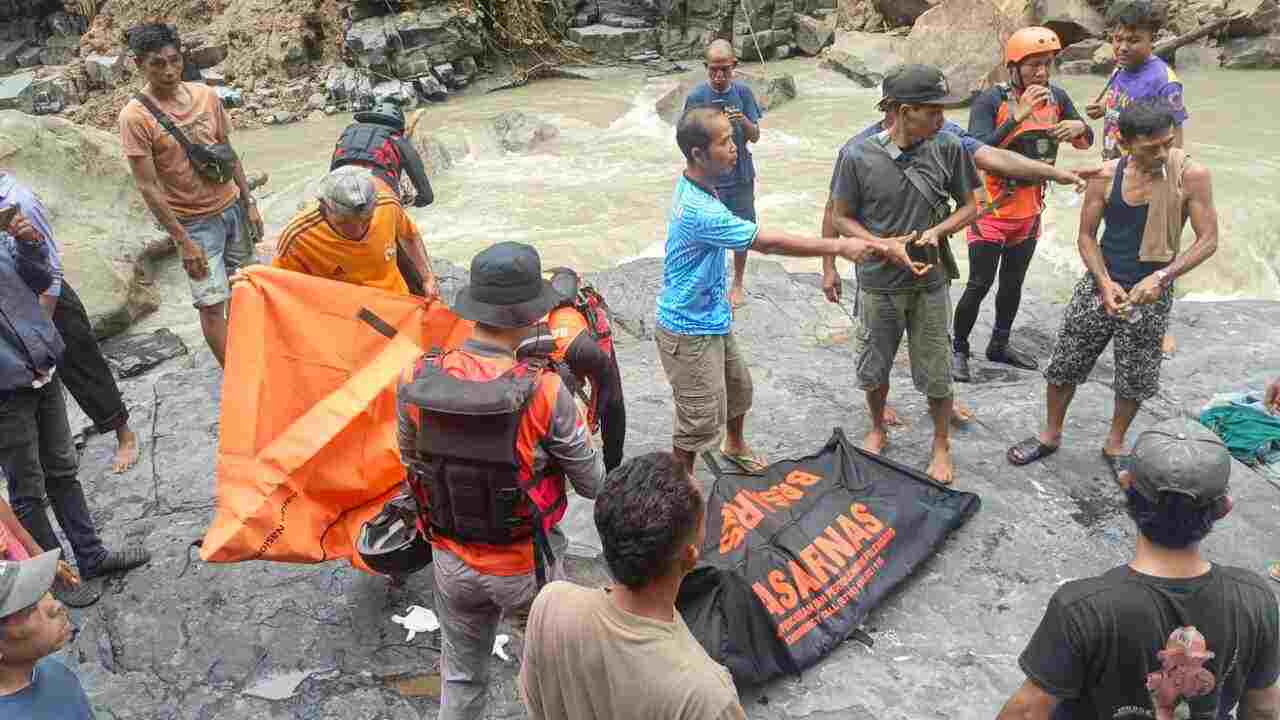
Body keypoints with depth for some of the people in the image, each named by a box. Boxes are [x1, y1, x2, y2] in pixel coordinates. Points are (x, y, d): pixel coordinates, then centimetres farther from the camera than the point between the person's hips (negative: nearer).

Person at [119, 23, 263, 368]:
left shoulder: (206, 95, -2)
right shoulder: (135, 116, -17)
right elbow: (148, 187, -16)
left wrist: (249, 203, 8)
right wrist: (183, 241, -18)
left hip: (231, 206, 5)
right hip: (194, 221, -5)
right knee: (211, 303, -1)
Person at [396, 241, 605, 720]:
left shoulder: (417, 379, -15)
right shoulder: (544, 392, -26)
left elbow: (411, 464, 2)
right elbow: (592, 484, -13)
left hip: (452, 561, 4)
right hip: (524, 566, -3)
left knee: (461, 677, 26)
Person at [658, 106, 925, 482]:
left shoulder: (695, 187, -1)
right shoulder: (700, 212, -33)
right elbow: (769, 242, -30)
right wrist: (840, 246, -24)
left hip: (712, 318, 10)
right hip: (690, 331, -10)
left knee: (738, 385, 27)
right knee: (701, 418, 4)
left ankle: (735, 446, 53)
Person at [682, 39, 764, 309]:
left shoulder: (743, 92, -5)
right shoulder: (697, 97, -10)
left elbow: (755, 137, -5)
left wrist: (744, 121, -25)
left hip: (740, 176, 2)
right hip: (709, 179, -2)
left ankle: (738, 283, 33)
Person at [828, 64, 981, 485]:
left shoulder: (948, 149, -11)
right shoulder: (859, 157, -15)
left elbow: (970, 206, 1)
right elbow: (841, 218, -5)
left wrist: (937, 231, -18)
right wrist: (882, 245, -19)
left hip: (931, 284, 1)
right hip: (879, 285, 0)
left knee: (936, 374, 10)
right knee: (872, 370, 16)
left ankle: (942, 445, 33)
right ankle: (878, 430, 43)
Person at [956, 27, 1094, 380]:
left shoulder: (1056, 97, -1)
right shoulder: (991, 100, -18)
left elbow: (1086, 143, 9)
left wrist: (1080, 127, -15)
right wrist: (1018, 116, -34)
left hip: (1029, 209, 6)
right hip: (991, 209, -5)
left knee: (1013, 282, 16)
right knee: (980, 284, -2)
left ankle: (999, 345, 33)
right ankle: (959, 349, 15)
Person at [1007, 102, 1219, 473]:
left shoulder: (1192, 176, -13)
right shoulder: (1105, 176, -9)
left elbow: (1208, 240, -9)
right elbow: (1086, 236, -1)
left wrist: (1161, 277, -22)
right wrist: (1104, 282, -15)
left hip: (1151, 294, -1)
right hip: (1100, 285, 1)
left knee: (1134, 379, 11)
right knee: (1065, 366, 9)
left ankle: (1114, 445, 35)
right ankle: (1051, 435, 31)